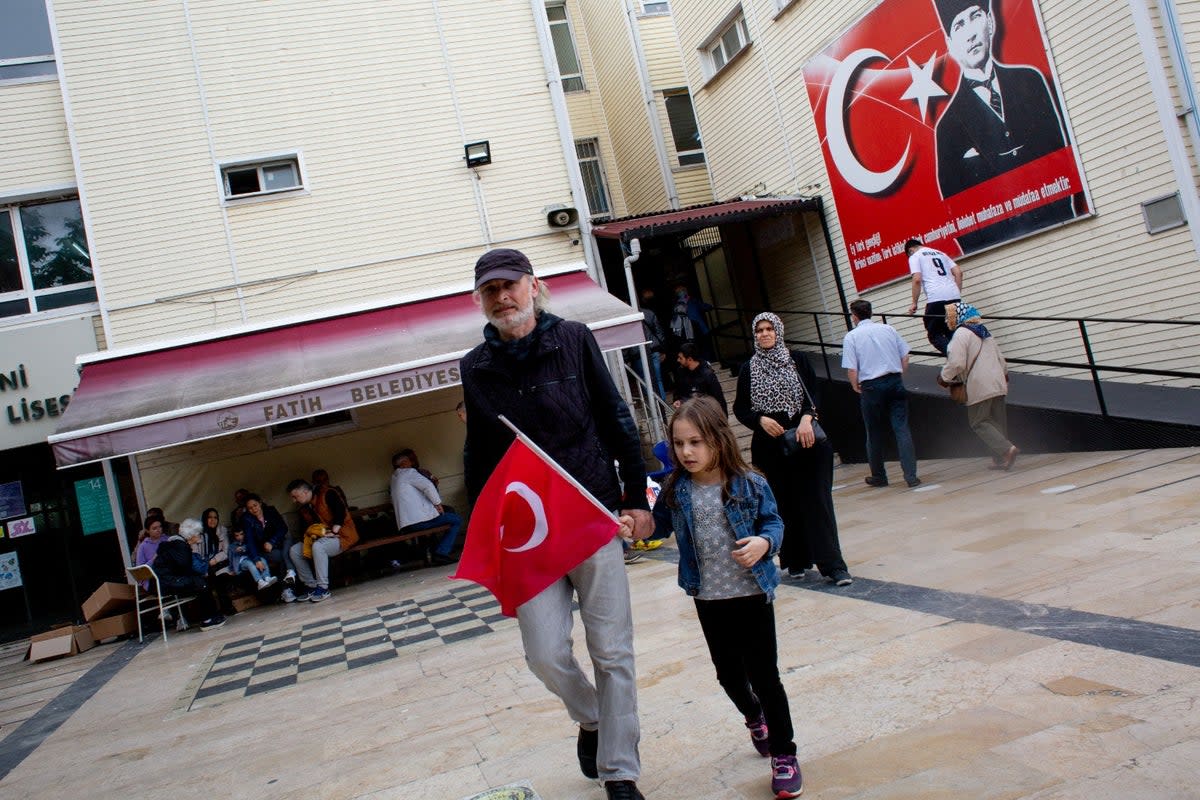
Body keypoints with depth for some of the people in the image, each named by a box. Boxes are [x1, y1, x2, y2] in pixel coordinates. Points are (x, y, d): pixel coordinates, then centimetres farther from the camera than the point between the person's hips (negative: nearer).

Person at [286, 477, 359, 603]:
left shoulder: (327, 494, -11)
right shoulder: (304, 509, 13)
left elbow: (341, 512, -21)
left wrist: (333, 532, -25)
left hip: (343, 536, -8)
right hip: (321, 539, 8)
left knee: (318, 546, -35)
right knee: (294, 550, -6)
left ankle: (323, 588, -28)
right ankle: (311, 585, -4)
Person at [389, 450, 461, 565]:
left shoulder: (395, 478, 26)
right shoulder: (408, 472, -2)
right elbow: (428, 486, -17)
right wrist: (438, 503, -5)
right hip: (419, 520, -9)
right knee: (457, 520, 0)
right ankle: (442, 553, -12)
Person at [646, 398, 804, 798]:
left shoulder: (749, 484, -13)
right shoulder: (675, 489, -6)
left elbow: (773, 522, -3)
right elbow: (660, 525, 8)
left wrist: (764, 542, -23)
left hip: (752, 593, -3)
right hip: (709, 598, 3)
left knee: (764, 674, 4)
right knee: (728, 673, 18)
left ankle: (784, 755, 20)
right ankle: (754, 717, 50)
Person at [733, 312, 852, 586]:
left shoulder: (797, 360, 6)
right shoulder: (748, 369, 7)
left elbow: (813, 395, 0)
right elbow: (739, 408, 7)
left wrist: (806, 419, -19)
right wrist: (761, 420, -11)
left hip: (804, 439, -1)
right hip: (770, 445, 1)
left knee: (816, 500, -5)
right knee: (784, 504, 4)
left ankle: (832, 564, -5)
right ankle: (795, 561, 14)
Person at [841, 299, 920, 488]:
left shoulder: (851, 337, -4)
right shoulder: (888, 329, 6)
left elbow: (852, 369, -10)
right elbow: (905, 358, 6)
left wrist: (855, 386, 8)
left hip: (871, 386, -2)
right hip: (895, 382, 2)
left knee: (874, 433, 11)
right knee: (902, 428, 1)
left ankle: (878, 477, 21)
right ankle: (911, 476, -5)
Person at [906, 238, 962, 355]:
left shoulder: (915, 257, 9)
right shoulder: (940, 253, 28)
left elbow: (917, 280, -6)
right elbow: (958, 272, 18)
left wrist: (914, 304, -1)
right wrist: (958, 294, 20)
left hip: (936, 298, -6)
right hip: (953, 297, 6)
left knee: (934, 335, 2)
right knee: (952, 333, 14)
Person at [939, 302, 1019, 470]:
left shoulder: (961, 334, -10)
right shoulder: (984, 331, 18)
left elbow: (957, 363, -18)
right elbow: (1000, 357, 22)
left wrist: (944, 377, -2)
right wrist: (1004, 374, 34)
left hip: (980, 386, -9)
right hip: (997, 383, 9)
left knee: (979, 422, -1)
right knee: (998, 421, 10)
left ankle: (1007, 449, -15)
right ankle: (1000, 459, 12)